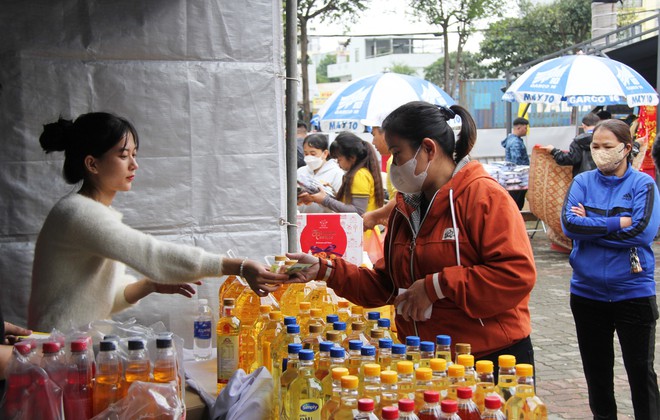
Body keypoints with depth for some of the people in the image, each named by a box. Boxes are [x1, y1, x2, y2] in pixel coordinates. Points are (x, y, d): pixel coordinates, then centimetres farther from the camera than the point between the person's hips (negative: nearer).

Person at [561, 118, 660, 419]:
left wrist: (589, 226, -14)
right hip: (587, 291, 3)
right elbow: (568, 224, -13)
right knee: (596, 370, 17)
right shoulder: (582, 182, 2)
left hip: (634, 291, -3)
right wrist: (617, 223, -15)